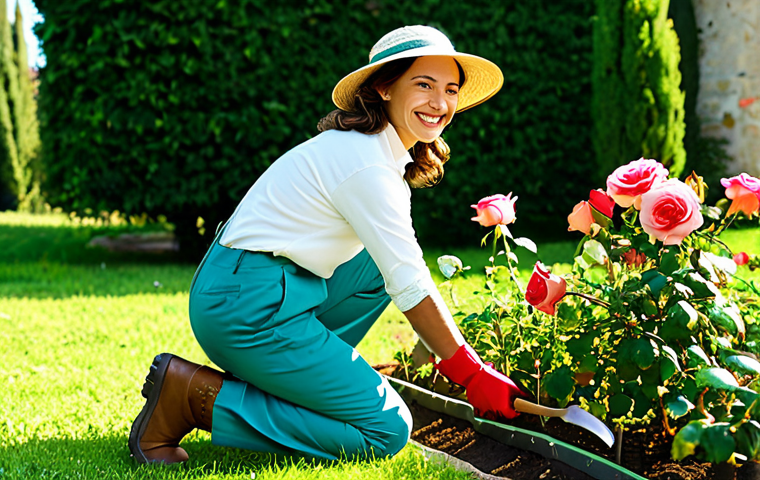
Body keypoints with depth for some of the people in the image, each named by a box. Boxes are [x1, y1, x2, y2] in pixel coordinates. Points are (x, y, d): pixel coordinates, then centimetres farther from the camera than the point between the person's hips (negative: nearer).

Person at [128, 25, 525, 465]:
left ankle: (298, 376, 11)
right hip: (249, 307, -10)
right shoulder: (367, 165, -17)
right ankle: (196, 394, -9)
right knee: (387, 431, -5)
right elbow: (412, 288, -15)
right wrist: (475, 375, -7)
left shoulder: (364, 145, 13)